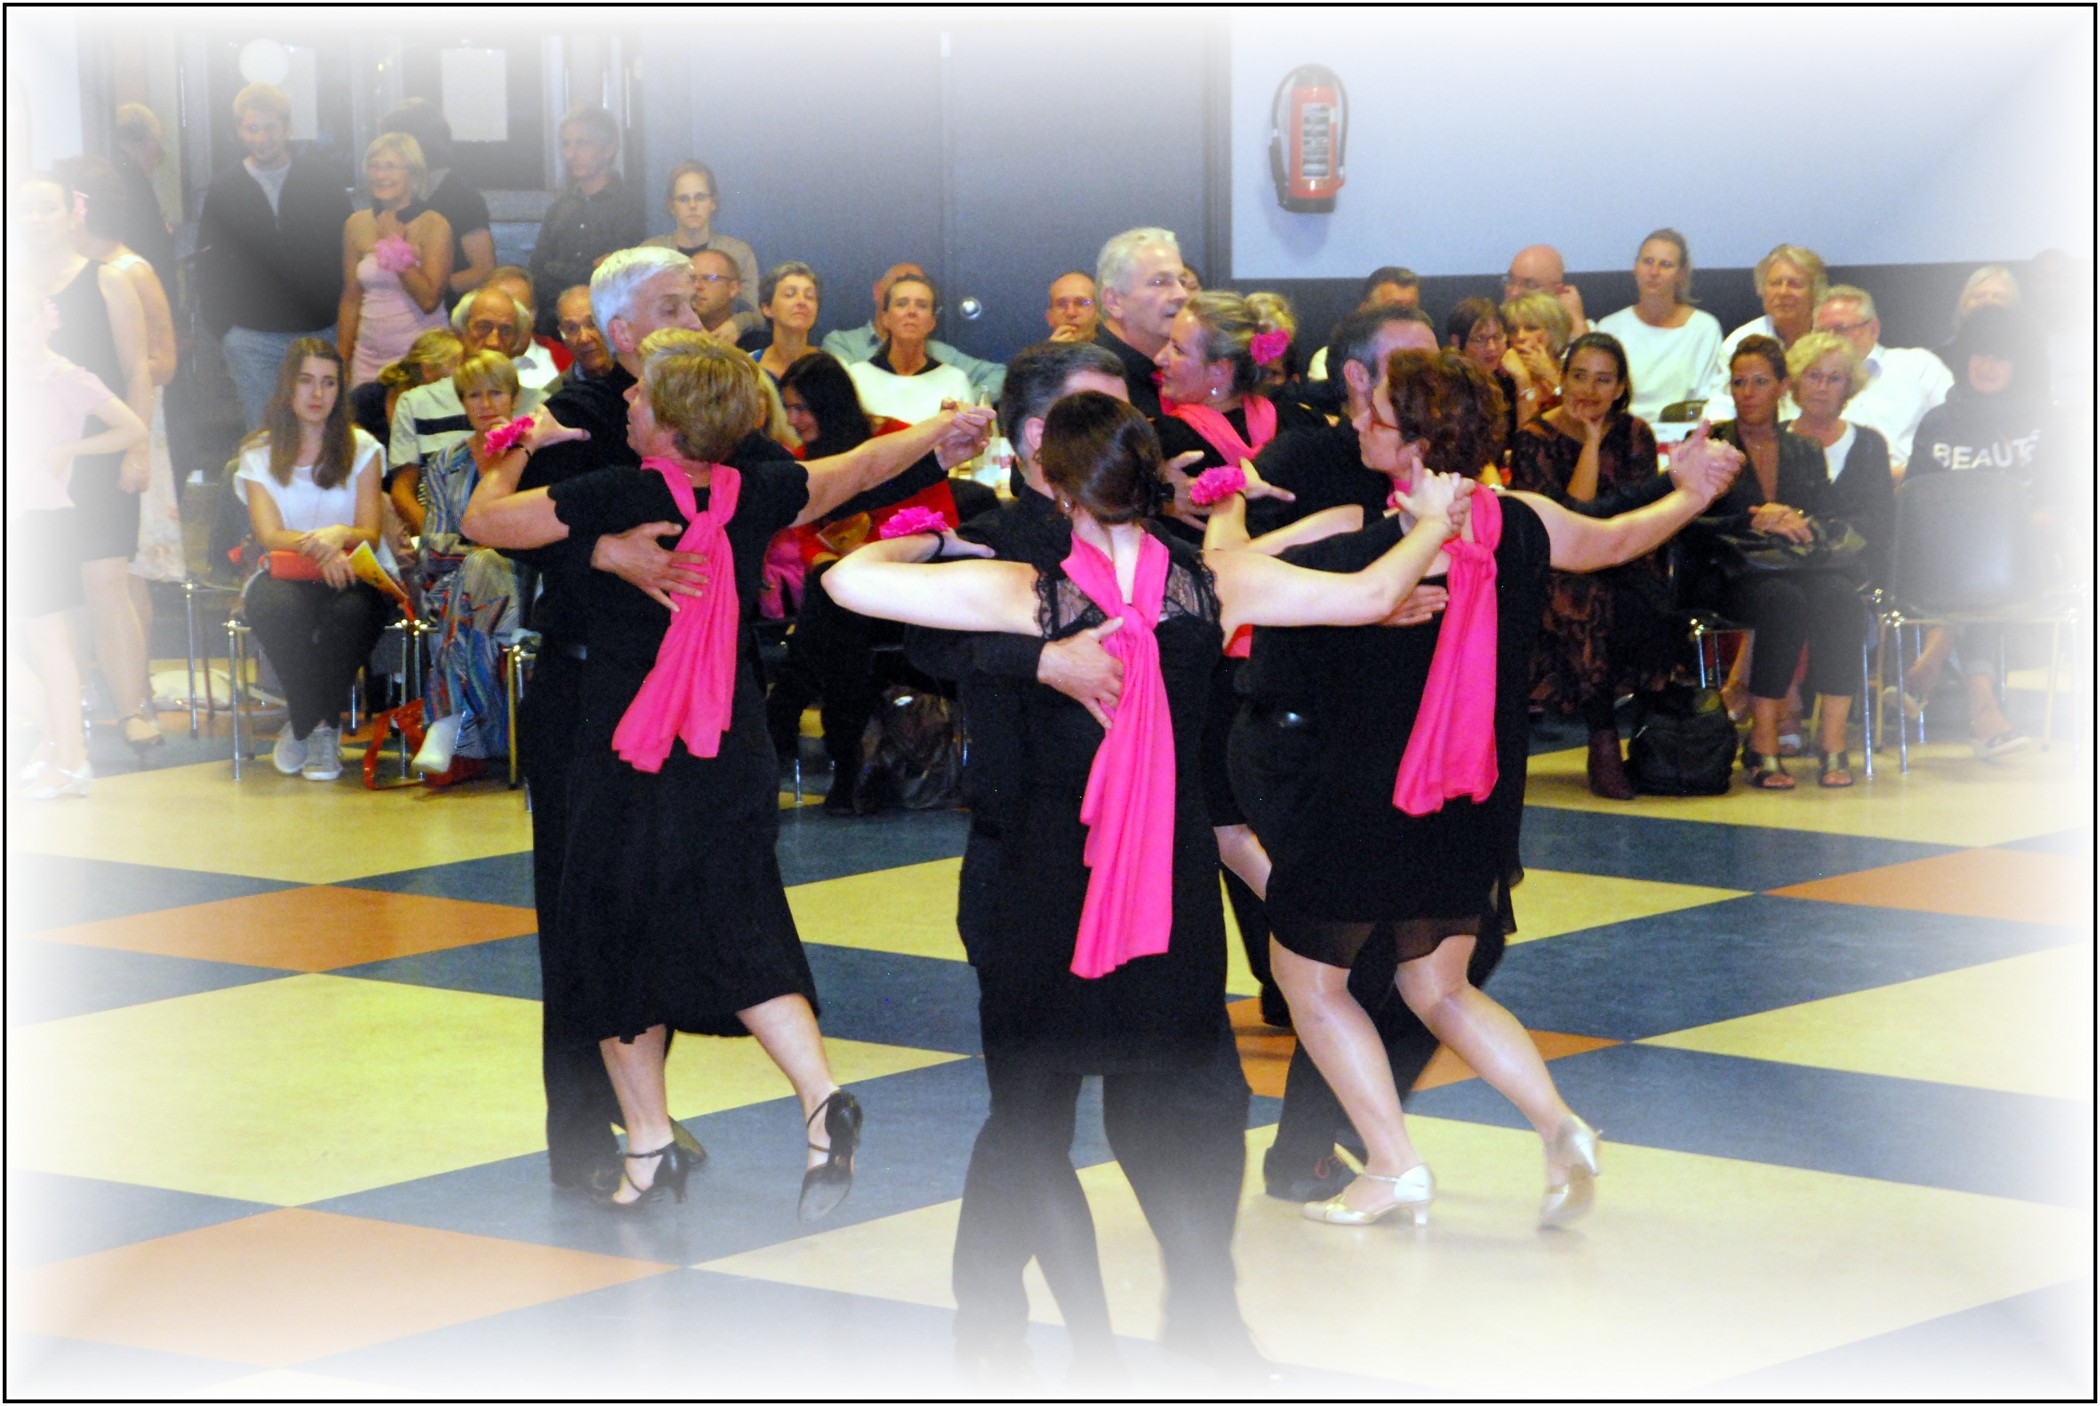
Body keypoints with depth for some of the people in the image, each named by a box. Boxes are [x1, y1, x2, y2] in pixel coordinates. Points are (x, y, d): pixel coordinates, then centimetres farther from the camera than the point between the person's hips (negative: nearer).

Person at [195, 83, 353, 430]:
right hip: (253, 339, 0)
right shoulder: (223, 190, 8)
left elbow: (347, 253, 7)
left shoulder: (322, 180, 6)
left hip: (321, 333, 0)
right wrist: (224, 332, 2)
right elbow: (210, 270, 10)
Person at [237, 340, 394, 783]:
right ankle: (319, 727, -14)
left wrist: (340, 535, -26)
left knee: (353, 611, -37)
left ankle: (310, 725, -15)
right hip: (286, 575, 0)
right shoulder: (259, 454, 8)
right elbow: (269, 534, -6)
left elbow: (370, 535, -1)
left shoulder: (362, 448, 8)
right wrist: (316, 546, -28)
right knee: (278, 608, -37)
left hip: (351, 575, 0)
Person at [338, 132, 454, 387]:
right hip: (369, 359, 4)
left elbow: (429, 300, -15)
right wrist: (341, 364, 12)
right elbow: (351, 299, 13)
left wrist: (396, 245, -16)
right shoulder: (357, 225, 7)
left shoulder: (434, 225, -6)